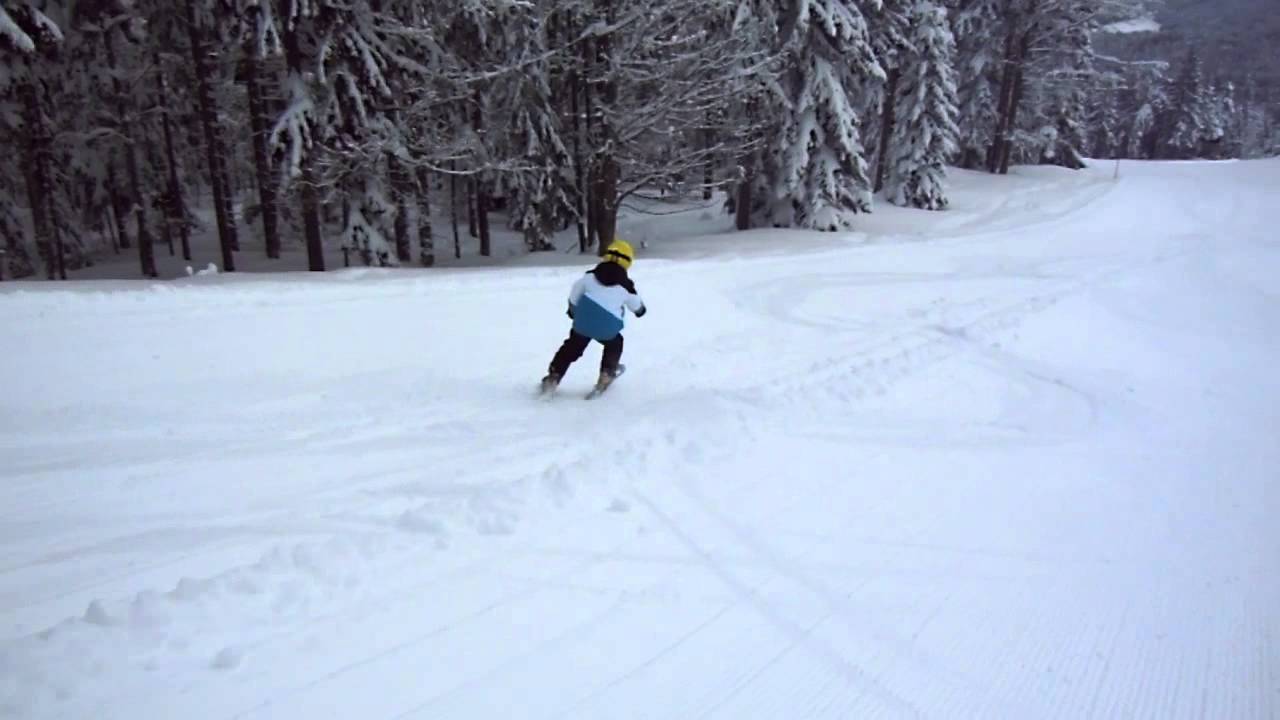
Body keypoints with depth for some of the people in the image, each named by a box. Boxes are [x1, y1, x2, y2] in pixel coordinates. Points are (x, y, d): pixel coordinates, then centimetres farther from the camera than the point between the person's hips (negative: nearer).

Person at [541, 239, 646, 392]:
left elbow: (575, 293, 13)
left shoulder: (590, 276, 7)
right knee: (615, 343, 29)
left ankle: (554, 376, 11)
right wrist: (641, 310, 47)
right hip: (607, 330, -1)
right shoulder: (626, 286, 6)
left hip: (583, 323, 1)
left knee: (572, 347, 17)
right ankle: (607, 373, 27)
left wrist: (573, 310, 32)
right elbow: (637, 307, 22)